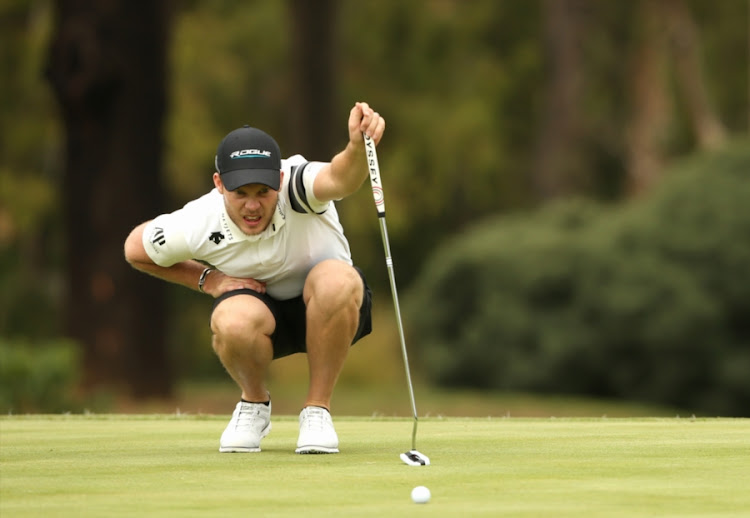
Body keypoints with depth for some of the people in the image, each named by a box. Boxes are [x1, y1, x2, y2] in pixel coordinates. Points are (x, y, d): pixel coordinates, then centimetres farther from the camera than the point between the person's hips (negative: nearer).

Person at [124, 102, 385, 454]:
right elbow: (135, 249, -1)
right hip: (260, 307, 1)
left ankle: (317, 409, -15)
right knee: (232, 319, -37)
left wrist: (358, 147, -76)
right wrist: (207, 279, -9)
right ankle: (254, 403, 0)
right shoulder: (197, 225, -21)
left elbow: (339, 178, -54)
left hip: (325, 309, -1)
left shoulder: (295, 185, -29)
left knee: (338, 279, -37)